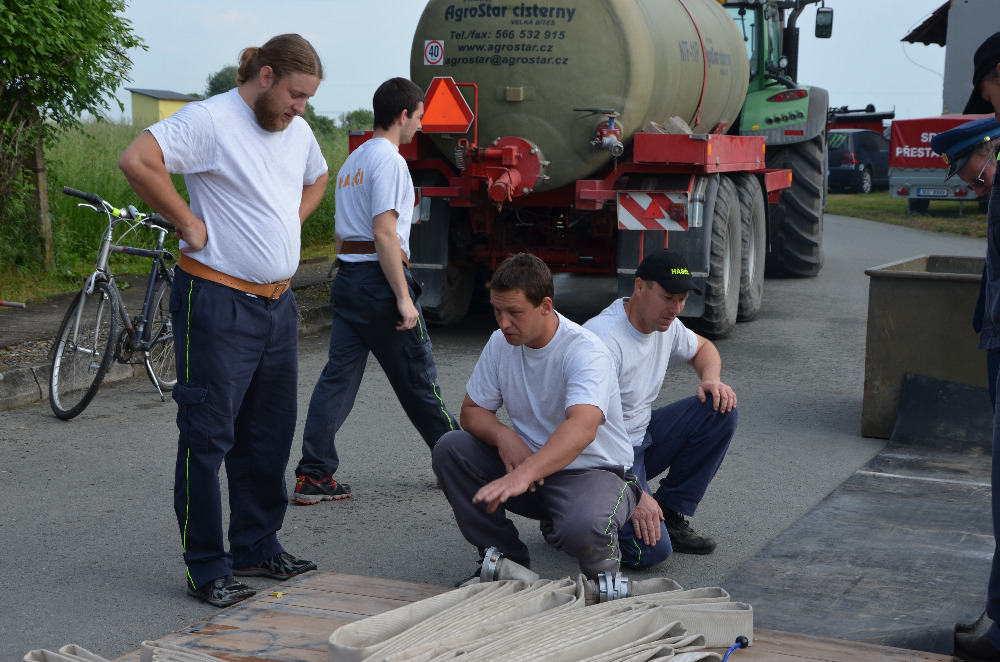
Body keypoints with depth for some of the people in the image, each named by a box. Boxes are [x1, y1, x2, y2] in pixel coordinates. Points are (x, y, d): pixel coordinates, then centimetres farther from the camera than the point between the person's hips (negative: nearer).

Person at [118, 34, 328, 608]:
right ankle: (208, 568, 5)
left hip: (278, 303, 8)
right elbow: (138, 161, -24)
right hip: (219, 301, -8)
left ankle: (257, 547, 27)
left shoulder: (298, 130, 12)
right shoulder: (211, 120, -13)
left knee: (270, 434, 14)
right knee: (209, 436, -3)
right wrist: (189, 223, -19)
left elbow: (317, 178, 33)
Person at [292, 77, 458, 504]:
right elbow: (384, 233, -19)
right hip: (379, 277, -8)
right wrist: (403, 297, -19)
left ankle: (312, 477, -1)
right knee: (417, 377, 4)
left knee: (338, 376, 3)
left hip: (346, 277, 8)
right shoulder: (388, 160, -10)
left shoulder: (352, 161, 19)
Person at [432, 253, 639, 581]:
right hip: (531, 464, 6)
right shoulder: (501, 343, -3)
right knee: (450, 449, -14)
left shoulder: (585, 351, -25)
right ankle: (506, 559, -1)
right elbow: (472, 412, 5)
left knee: (582, 529, -38)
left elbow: (582, 429, -41)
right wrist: (502, 434, -20)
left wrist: (522, 475, -56)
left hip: (593, 470, -6)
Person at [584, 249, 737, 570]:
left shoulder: (665, 325, 1)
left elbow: (702, 347, 24)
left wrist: (712, 379, 0)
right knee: (651, 550, -24)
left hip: (643, 438, 9)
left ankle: (671, 515, 3)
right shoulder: (605, 339, -27)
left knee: (721, 411, -4)